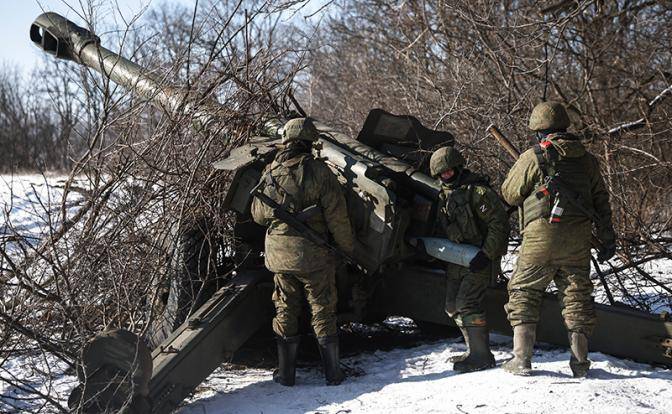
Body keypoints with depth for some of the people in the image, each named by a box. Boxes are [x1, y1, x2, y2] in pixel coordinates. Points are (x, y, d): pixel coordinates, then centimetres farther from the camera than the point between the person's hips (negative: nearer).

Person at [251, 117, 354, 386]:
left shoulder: (270, 173, 2)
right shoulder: (318, 171, -11)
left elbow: (258, 215, 12)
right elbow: (337, 215, -11)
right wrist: (347, 248, 1)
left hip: (279, 253, 3)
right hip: (313, 253, -3)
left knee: (285, 311, 12)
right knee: (323, 311, 6)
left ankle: (286, 373, 15)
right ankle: (332, 372, 10)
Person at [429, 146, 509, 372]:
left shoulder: (477, 191, -15)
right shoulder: (444, 195, 12)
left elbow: (499, 222, -18)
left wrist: (487, 254, -23)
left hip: (479, 259, -9)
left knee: (467, 303, -16)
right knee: (453, 306, 12)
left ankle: (481, 355, -10)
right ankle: (474, 350, 22)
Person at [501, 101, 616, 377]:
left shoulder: (533, 157, -4)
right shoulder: (586, 159, 10)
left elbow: (509, 195, 4)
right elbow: (601, 200, 13)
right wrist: (607, 238, 19)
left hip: (541, 236, -4)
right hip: (579, 238, 4)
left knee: (524, 292, 7)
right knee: (576, 295, 12)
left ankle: (521, 358, 0)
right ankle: (580, 360, 10)